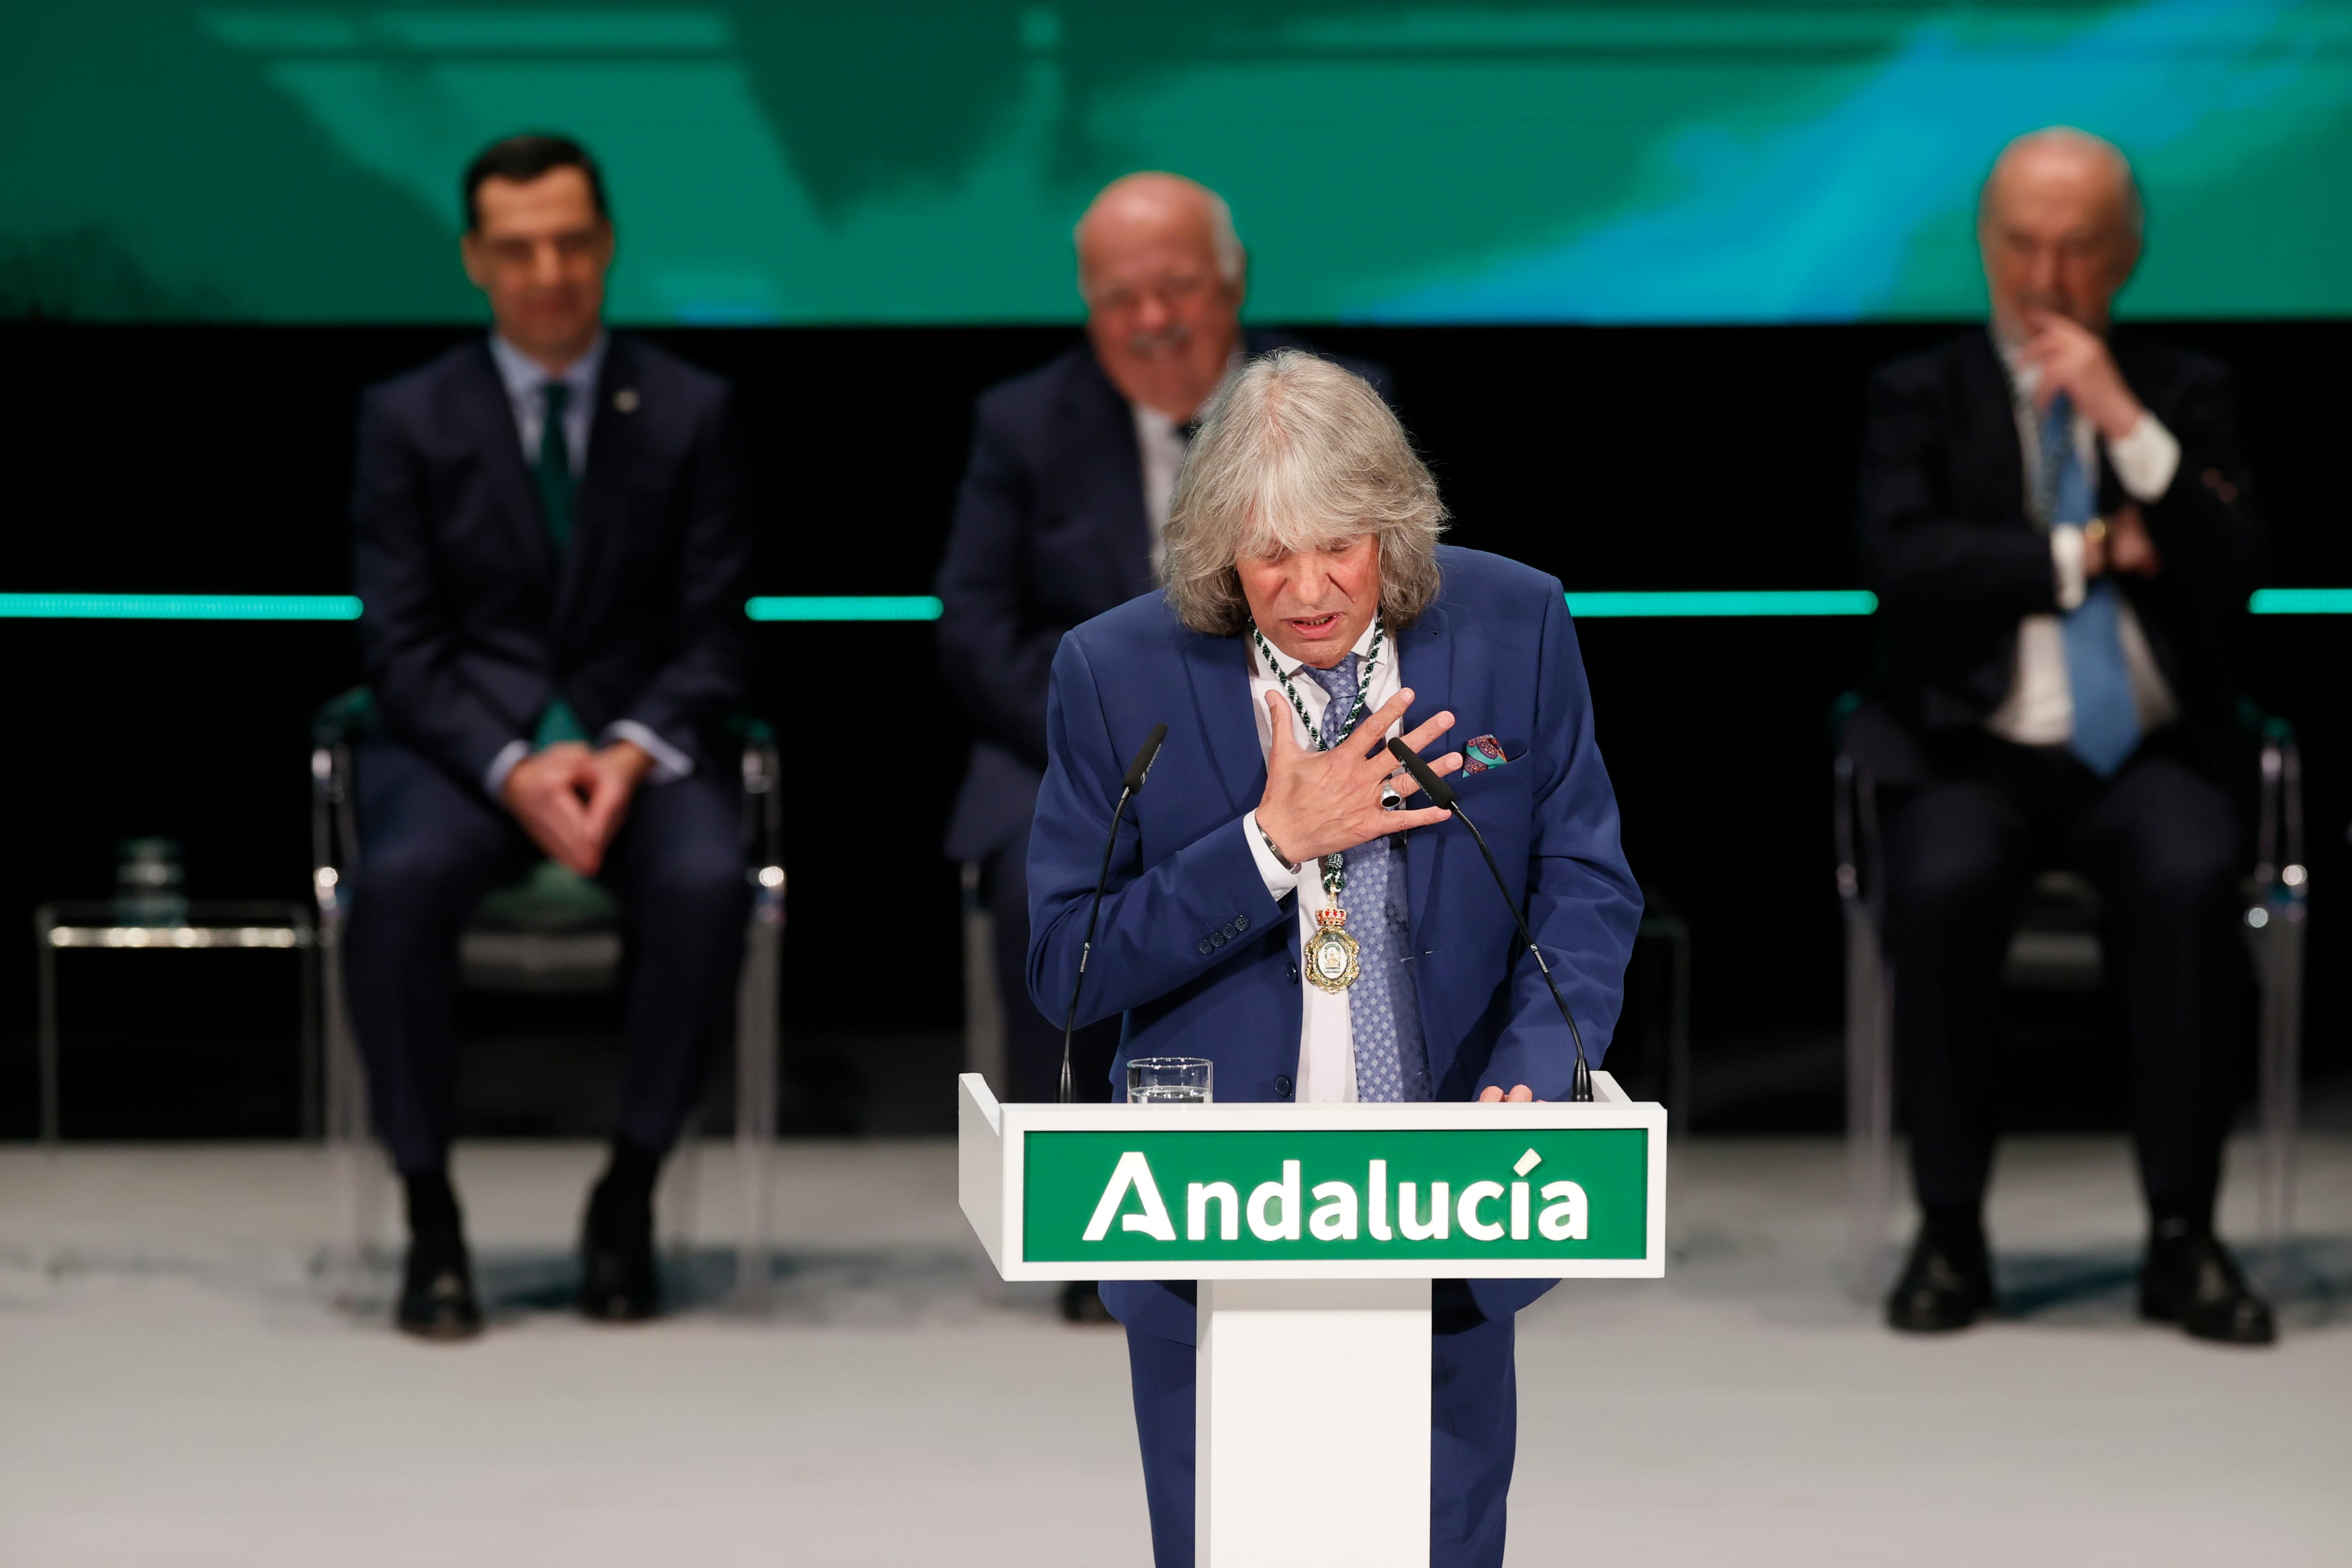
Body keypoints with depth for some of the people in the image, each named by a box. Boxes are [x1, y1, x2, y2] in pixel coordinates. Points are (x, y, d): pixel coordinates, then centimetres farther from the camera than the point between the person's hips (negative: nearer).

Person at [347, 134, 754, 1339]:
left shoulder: (689, 414, 7)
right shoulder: (408, 420, 5)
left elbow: (710, 639, 4)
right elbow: (400, 647, -1)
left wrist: (635, 752, -16)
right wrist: (512, 769, -18)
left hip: (633, 742, 0)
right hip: (462, 743, 0)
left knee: (708, 881, -33)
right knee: (402, 879, -35)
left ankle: (629, 1195, -13)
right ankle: (429, 1216, -19)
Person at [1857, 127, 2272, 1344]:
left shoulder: (2185, 395, 13)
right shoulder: (1920, 396, 10)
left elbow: (2231, 582, -3)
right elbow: (1899, 567, -8)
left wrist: (2126, 423, -12)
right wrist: (2090, 556, -7)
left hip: (2145, 756, 1)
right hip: (1978, 757, 0)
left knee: (2188, 881, -33)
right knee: (1938, 888, -33)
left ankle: (2182, 1239, -23)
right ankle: (1950, 1233, -19)